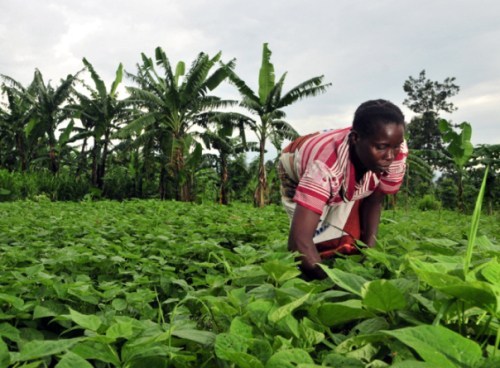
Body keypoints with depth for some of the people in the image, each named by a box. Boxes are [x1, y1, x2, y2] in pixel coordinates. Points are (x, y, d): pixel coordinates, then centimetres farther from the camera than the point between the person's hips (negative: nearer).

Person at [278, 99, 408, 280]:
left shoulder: (397, 153, -32)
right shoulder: (325, 163, -48)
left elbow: (374, 201, -14)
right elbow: (299, 240, -53)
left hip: (347, 183, 4)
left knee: (349, 241, -14)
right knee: (319, 241, -19)